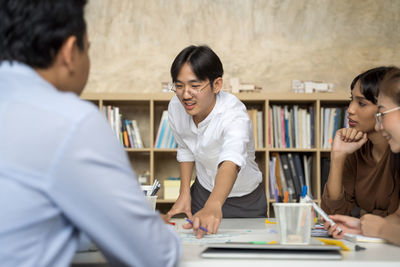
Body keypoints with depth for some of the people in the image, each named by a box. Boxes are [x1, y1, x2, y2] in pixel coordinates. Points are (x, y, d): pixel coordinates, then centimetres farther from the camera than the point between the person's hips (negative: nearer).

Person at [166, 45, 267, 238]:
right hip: (202, 194, 4)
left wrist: (213, 206, -67)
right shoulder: (175, 107, -15)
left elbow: (231, 161, -51)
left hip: (245, 203, -3)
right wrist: (184, 193, 0)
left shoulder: (235, 114, -32)